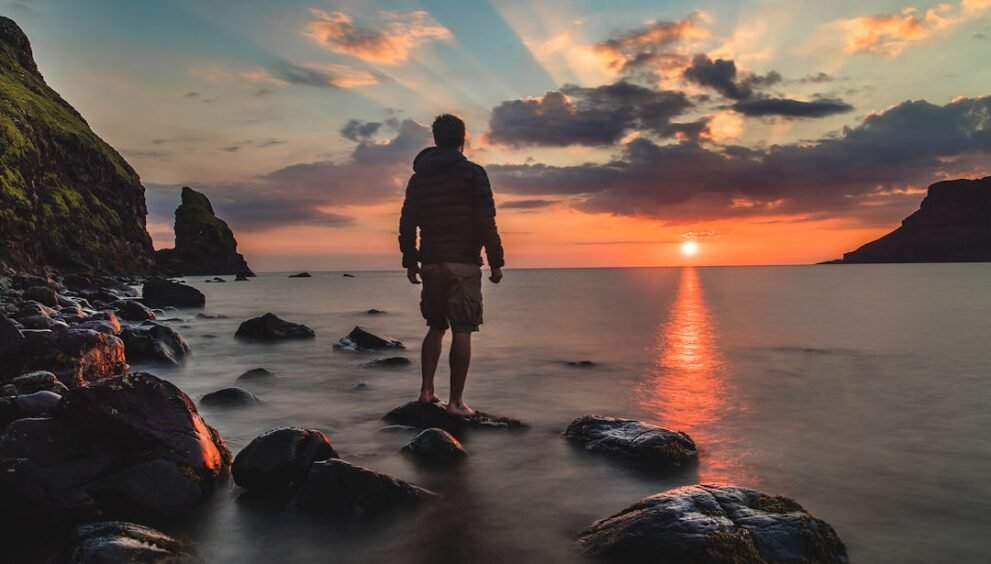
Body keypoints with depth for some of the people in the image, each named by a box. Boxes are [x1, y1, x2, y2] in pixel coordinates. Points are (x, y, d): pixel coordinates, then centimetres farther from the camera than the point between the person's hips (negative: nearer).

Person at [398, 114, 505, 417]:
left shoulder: (419, 176, 11)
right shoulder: (472, 173, -4)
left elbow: (407, 223, 11)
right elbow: (486, 222, -10)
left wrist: (410, 261, 18)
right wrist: (496, 261, -5)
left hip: (430, 263, 5)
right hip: (463, 263, -5)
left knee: (436, 326, 18)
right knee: (462, 332, -2)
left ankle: (427, 390, 13)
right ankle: (456, 401, -1)